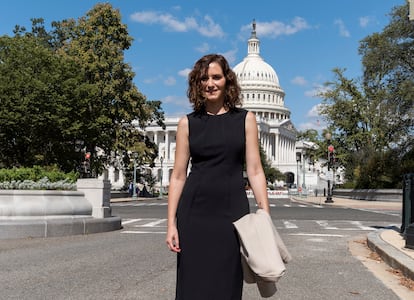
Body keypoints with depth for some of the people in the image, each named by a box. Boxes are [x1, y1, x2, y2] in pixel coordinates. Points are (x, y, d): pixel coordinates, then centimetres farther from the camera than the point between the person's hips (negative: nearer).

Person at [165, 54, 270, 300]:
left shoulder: (245, 119, 5)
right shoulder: (187, 123, 6)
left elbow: (254, 171, 2)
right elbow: (178, 176, 5)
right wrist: (171, 223, 0)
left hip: (232, 211, 0)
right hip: (194, 212, 1)